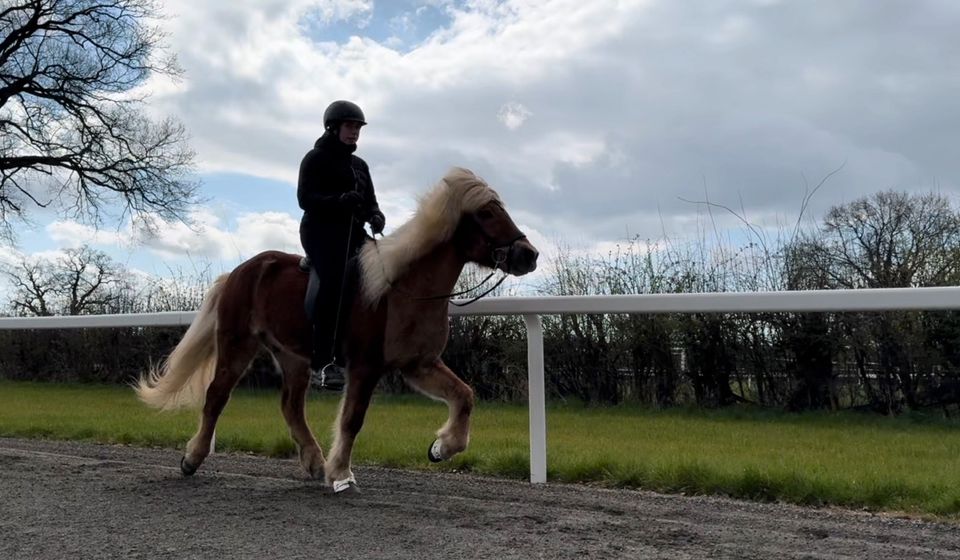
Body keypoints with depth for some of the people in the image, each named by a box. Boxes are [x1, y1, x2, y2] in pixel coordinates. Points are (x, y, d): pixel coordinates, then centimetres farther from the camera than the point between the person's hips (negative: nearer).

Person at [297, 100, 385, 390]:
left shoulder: (359, 165, 22)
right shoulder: (316, 158, 3)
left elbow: (370, 200, 19)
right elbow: (305, 198, -8)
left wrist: (375, 216, -5)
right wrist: (340, 200, -24)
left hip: (352, 232, 7)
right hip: (321, 230, -7)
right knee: (334, 282, -26)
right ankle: (321, 363, -29)